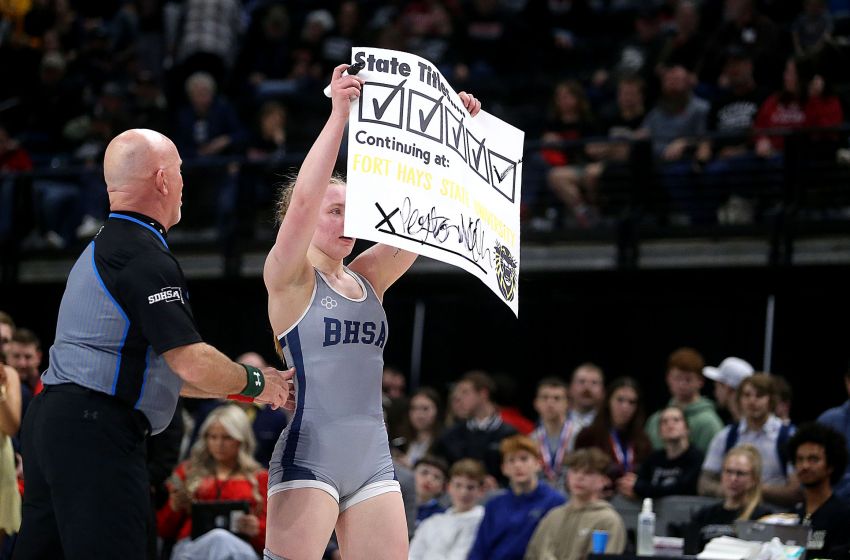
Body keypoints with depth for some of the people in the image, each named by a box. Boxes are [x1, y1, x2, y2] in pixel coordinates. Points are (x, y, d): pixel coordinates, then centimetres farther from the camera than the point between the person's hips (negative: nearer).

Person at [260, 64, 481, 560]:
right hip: (309, 453, -7)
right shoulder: (290, 278, -3)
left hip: (372, 458, 7)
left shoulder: (369, 277, 14)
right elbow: (303, 199, -19)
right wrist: (339, 115, -23)